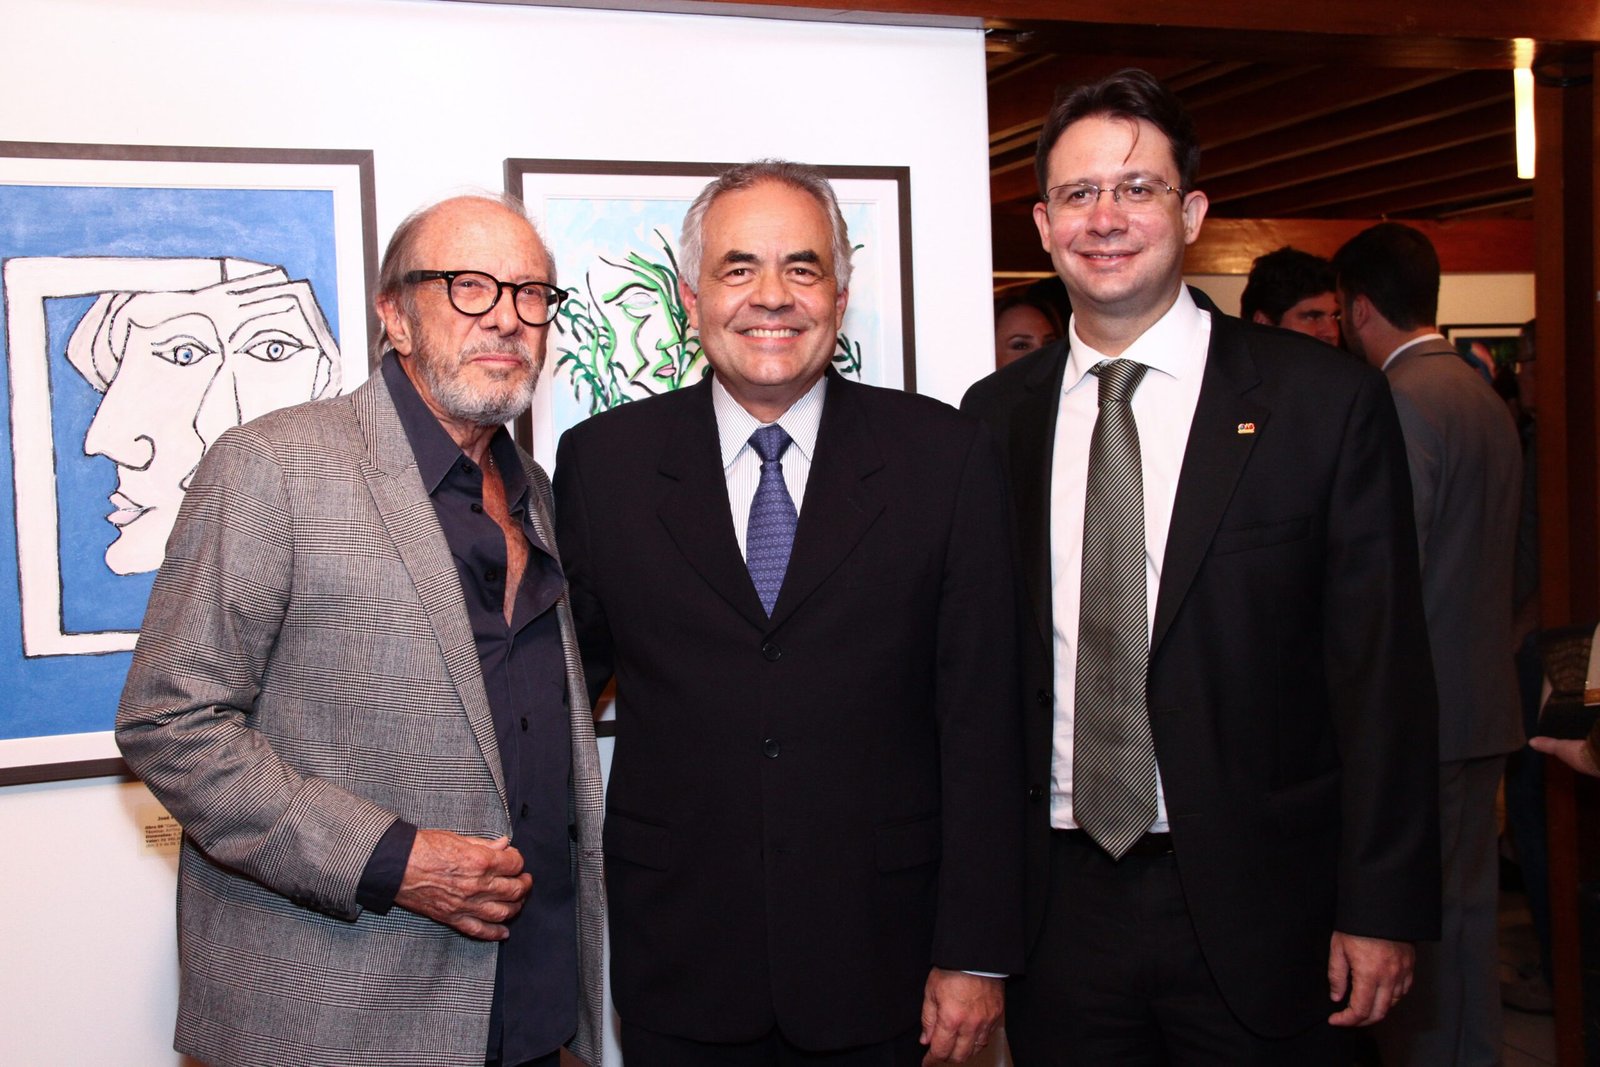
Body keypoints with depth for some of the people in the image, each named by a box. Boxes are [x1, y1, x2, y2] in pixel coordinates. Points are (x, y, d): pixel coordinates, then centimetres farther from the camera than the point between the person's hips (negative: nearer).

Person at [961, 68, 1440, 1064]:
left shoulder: (1327, 401, -5)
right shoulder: (997, 414, 4)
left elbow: (1382, 676, -5)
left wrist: (1383, 908, -7)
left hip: (1256, 907, -2)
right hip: (1057, 904, 3)